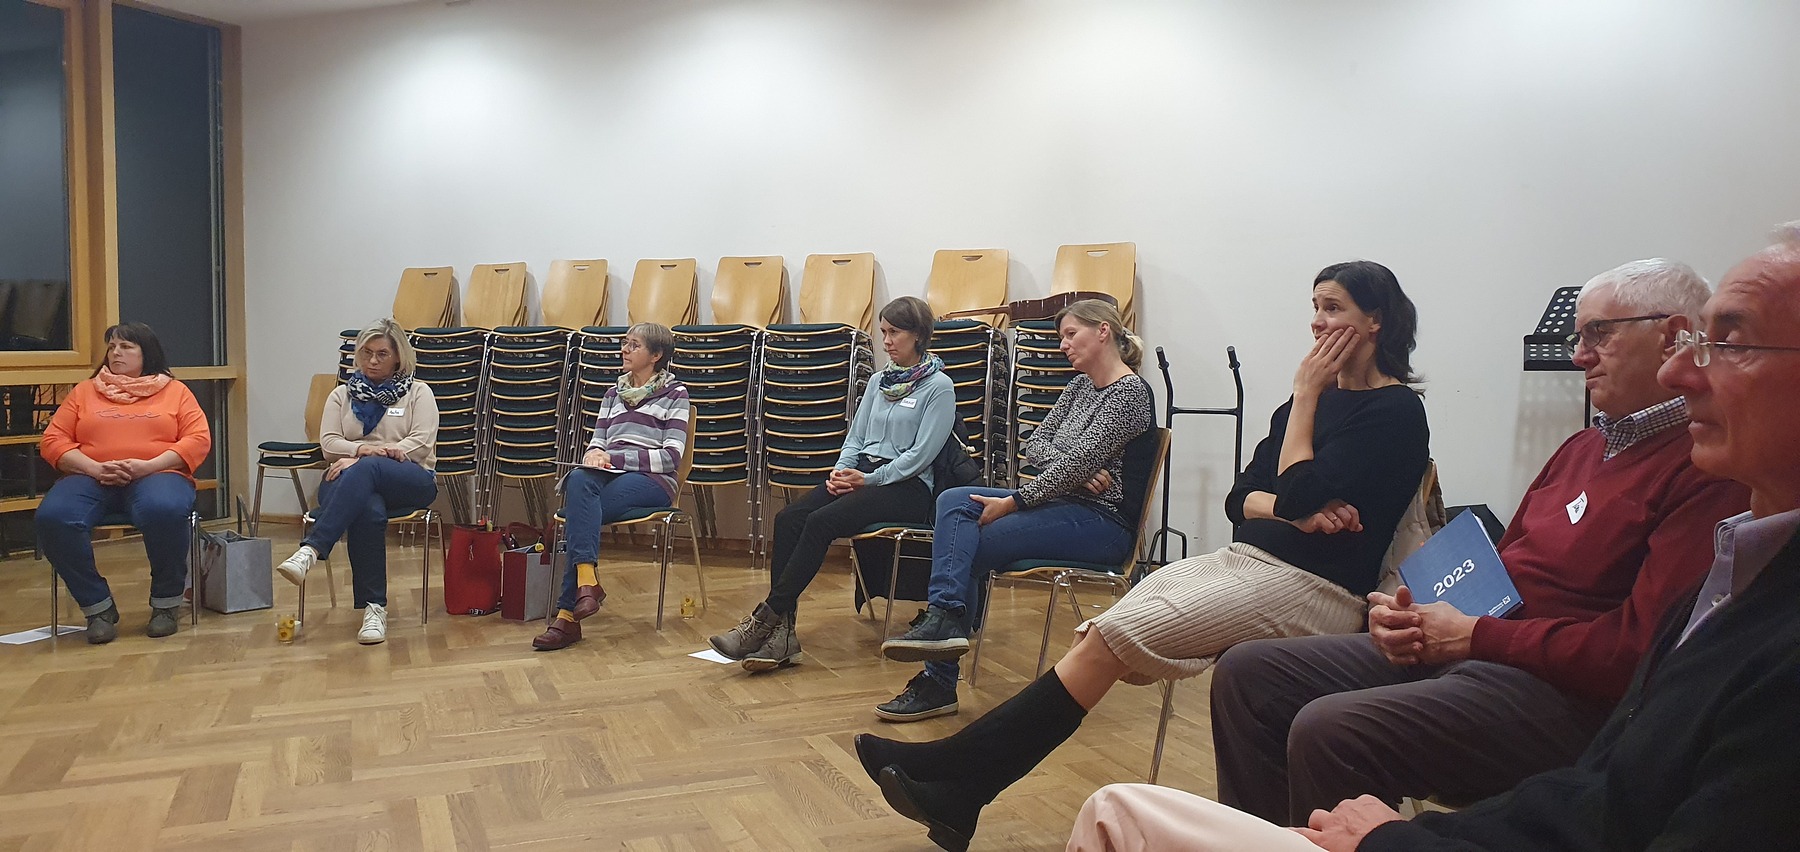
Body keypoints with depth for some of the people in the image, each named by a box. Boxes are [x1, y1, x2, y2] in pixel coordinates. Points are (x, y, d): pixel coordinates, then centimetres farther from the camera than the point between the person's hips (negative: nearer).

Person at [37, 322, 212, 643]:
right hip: (91, 478, 3)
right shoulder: (84, 391, 21)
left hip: (157, 475, -3)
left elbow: (198, 439, 3)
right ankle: (98, 607, -16)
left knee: (165, 512, -39)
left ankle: (165, 605, -18)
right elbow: (53, 441, 11)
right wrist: (95, 469, -9)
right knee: (53, 518, -31)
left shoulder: (175, 391, 15)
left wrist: (148, 466, -12)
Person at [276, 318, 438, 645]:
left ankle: (310, 551, -49)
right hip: (352, 483, 2)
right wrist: (364, 449, -13)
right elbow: (328, 443, 10)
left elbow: (422, 443, -1)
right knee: (369, 512, -37)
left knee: (365, 470, -39)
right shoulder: (341, 395, 24)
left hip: (410, 481, -1)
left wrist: (363, 459, -11)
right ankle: (374, 607, -37)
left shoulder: (418, 393, 14)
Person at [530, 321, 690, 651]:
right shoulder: (614, 392, 26)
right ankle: (587, 581, -48)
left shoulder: (674, 393, 7)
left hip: (652, 480, -4)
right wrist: (593, 454, -4)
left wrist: (614, 457, -12)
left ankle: (567, 613, -36)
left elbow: (671, 456, -3)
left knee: (579, 511, -32)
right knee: (579, 479, -35)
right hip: (610, 475, 4)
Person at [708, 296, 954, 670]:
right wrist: (841, 471, -1)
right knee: (788, 519, -20)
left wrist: (869, 479, -14)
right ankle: (781, 634, -26)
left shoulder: (939, 387, -2)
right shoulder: (879, 382, 21)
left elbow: (921, 454, -10)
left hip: (906, 486, -7)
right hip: (861, 475, 7)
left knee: (820, 522, -30)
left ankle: (766, 618, -26)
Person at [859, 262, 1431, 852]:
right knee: (1100, 638, -14)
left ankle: (955, 773, -16)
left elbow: (1299, 495, -18)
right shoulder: (1317, 397, 17)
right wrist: (1294, 510, -11)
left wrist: (1305, 395, -9)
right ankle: (956, 791, -19)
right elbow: (1240, 498, 10)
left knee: (1112, 640, -21)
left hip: (1314, 587, -7)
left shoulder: (1396, 411, -7)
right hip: (1246, 559, 7)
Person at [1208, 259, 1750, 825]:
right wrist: (1412, 617, 3)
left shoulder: (1710, 468, -11)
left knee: (1328, 731, -30)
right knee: (1247, 672, 0)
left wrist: (1476, 635, -13)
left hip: (1558, 689, -9)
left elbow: (1637, 647, -20)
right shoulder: (1584, 447, 20)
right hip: (1460, 646, 10)